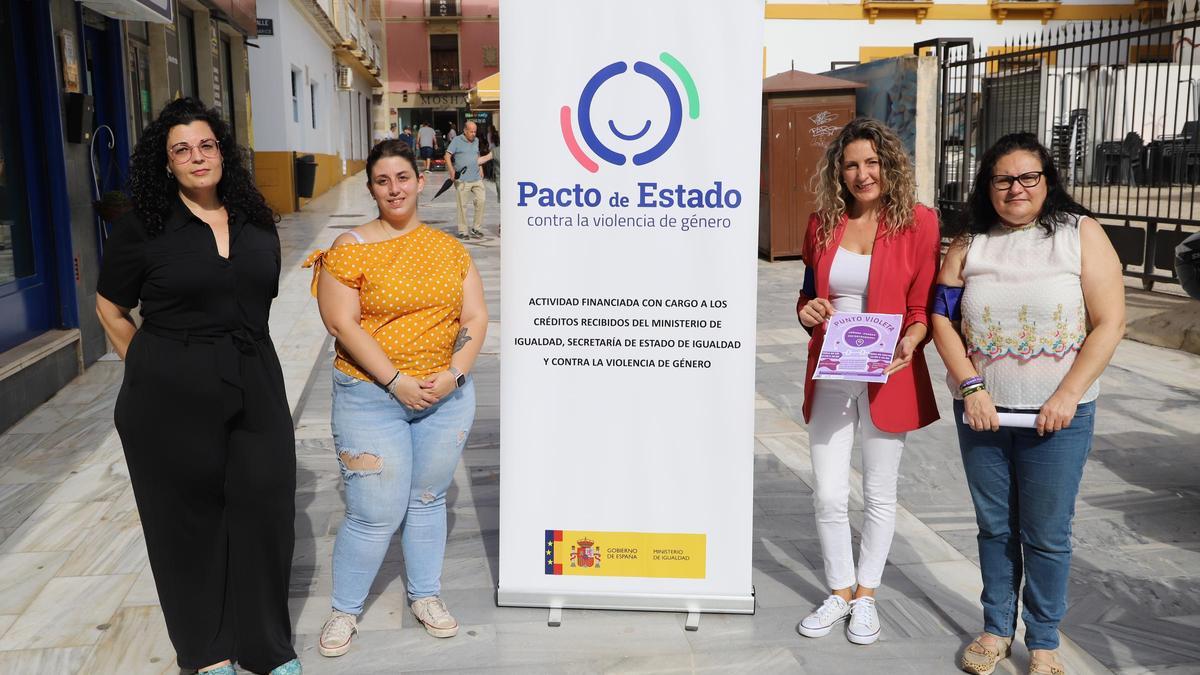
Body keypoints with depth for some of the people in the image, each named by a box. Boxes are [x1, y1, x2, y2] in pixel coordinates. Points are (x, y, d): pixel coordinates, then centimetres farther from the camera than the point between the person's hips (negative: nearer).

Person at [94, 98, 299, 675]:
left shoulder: (256, 223, 7)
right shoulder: (141, 228, -5)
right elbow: (110, 309, 5)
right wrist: (152, 370, 5)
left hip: (255, 389, 4)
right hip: (172, 400, -3)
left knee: (264, 508, 5)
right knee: (190, 517, 8)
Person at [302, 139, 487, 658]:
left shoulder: (448, 247, 6)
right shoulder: (351, 248, -6)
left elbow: (476, 317, 3)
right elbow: (343, 324, -13)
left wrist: (454, 374, -12)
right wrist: (397, 382, -19)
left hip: (447, 395, 4)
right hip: (373, 397, -3)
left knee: (428, 499, 16)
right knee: (375, 514, -1)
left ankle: (425, 595, 34)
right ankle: (345, 609, 21)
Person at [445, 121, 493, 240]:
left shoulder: (476, 141, 15)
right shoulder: (457, 141, -3)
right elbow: (447, 156, -8)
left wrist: (480, 170, 18)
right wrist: (452, 171, -18)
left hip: (477, 178, 5)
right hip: (463, 180, -5)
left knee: (481, 201, -1)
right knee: (462, 205, -1)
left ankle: (476, 229, 11)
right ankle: (462, 231, 7)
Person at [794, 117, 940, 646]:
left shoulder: (918, 223, -6)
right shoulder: (822, 223, 5)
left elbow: (924, 308, -4)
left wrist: (909, 342, -24)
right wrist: (808, 310, -6)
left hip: (888, 379, -3)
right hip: (829, 378, 3)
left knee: (879, 494, 12)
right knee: (828, 494, 5)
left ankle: (866, 594, 30)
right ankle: (839, 591, 27)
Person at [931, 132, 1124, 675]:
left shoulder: (1081, 234, -4)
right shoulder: (969, 242, 4)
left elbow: (1109, 323, -7)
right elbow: (942, 318, 1)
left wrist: (1067, 396, -13)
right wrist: (971, 387, -11)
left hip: (1057, 416, -2)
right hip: (982, 411, 2)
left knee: (1046, 534, 6)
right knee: (994, 527, 14)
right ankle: (996, 628, 30)